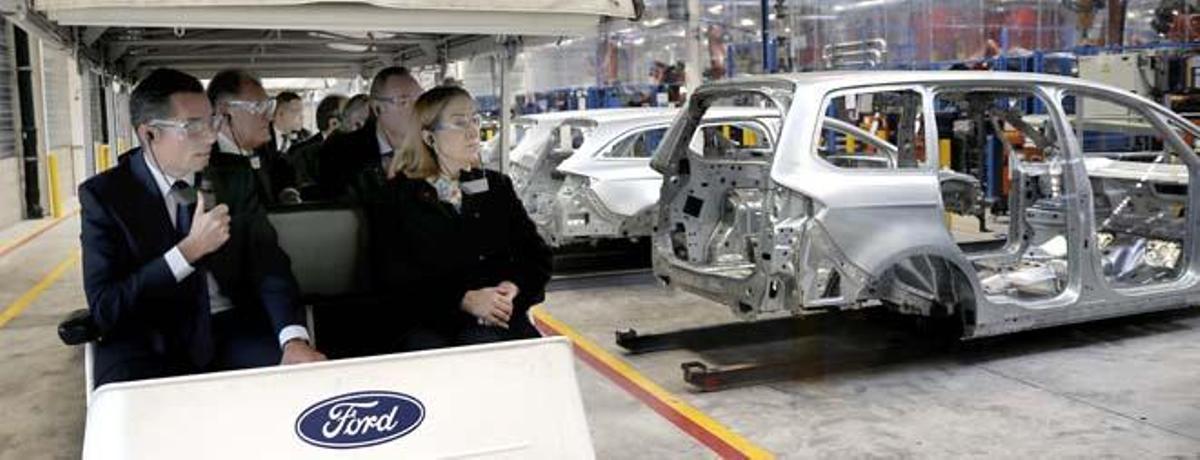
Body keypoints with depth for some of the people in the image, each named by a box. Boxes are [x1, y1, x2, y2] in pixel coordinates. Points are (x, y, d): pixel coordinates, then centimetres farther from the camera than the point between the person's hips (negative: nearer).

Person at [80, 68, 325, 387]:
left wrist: (294, 339, -20)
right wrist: (190, 249, -19)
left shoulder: (235, 174, 5)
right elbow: (104, 309, -10)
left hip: (235, 328, 2)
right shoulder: (103, 195, -4)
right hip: (150, 342, -2)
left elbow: (268, 262, -1)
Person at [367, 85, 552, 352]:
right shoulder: (396, 198, 6)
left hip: (498, 320, 2)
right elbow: (395, 283, -3)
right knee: (425, 345, -33)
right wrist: (464, 300, -17)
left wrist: (513, 288, -7)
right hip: (428, 325, -2)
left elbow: (537, 255, 15)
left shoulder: (496, 186, 20)